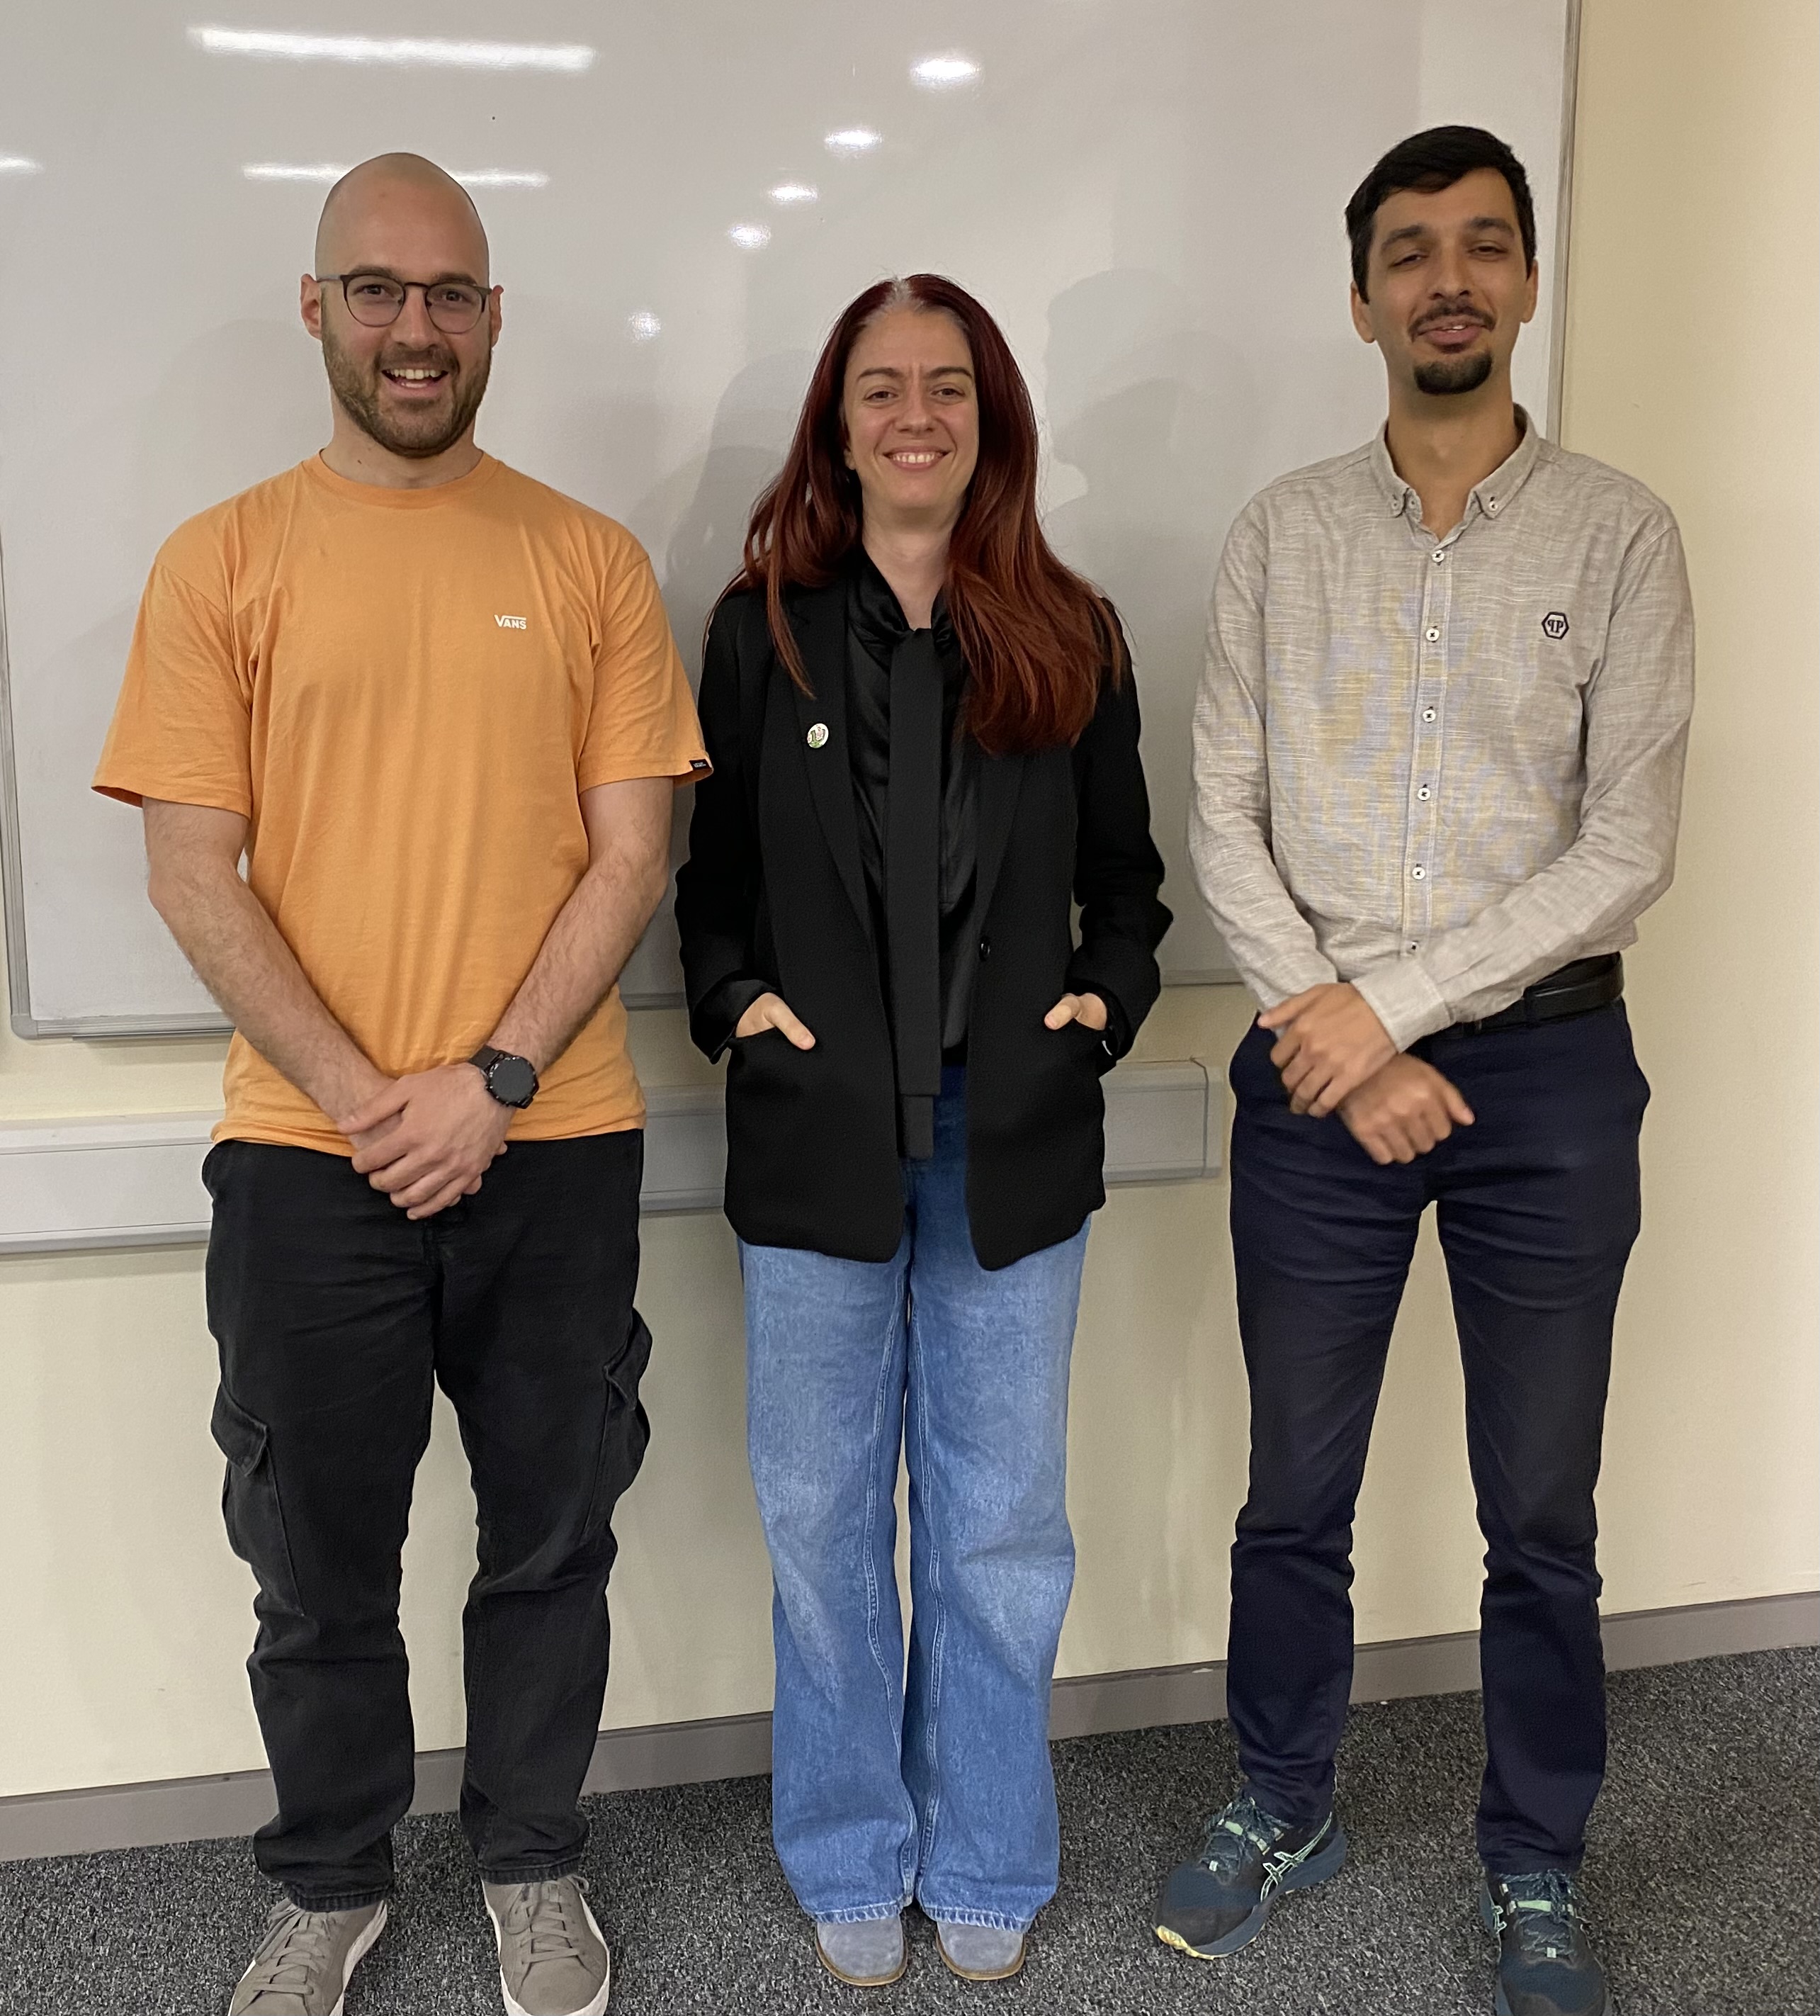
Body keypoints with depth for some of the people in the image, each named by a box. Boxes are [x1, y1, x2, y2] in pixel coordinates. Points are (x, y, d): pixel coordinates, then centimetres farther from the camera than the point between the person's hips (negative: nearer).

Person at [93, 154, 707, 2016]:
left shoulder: (588, 562, 3)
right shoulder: (221, 563, 2)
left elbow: (631, 853, -1)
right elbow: (193, 875, -3)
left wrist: (492, 1083, -11)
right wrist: (365, 1097, -11)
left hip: (554, 1144, 1)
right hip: (309, 1156, 0)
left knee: (550, 1537, 13)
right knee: (319, 1559, 13)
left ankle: (532, 1863, 35)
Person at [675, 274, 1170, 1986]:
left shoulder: (1068, 639, 5)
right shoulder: (764, 626, 3)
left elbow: (1125, 873, 12)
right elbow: (707, 867, 8)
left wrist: (1107, 995, -5)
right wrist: (733, 998, -8)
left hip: (1012, 1139, 1)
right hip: (818, 1134, 0)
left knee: (1002, 1529, 9)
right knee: (823, 1522, 9)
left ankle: (986, 1866, 30)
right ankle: (851, 1865, 30)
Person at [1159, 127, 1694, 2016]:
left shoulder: (1616, 534, 0)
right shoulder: (1282, 532, 4)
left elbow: (1628, 845, -7)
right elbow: (1224, 820, 0)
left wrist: (1390, 999, -13)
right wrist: (1337, 1037, -10)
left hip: (1546, 1064, -1)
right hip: (1321, 1063, 1)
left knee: (1541, 1512, 10)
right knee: (1294, 1490, 12)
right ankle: (1281, 1810, 34)